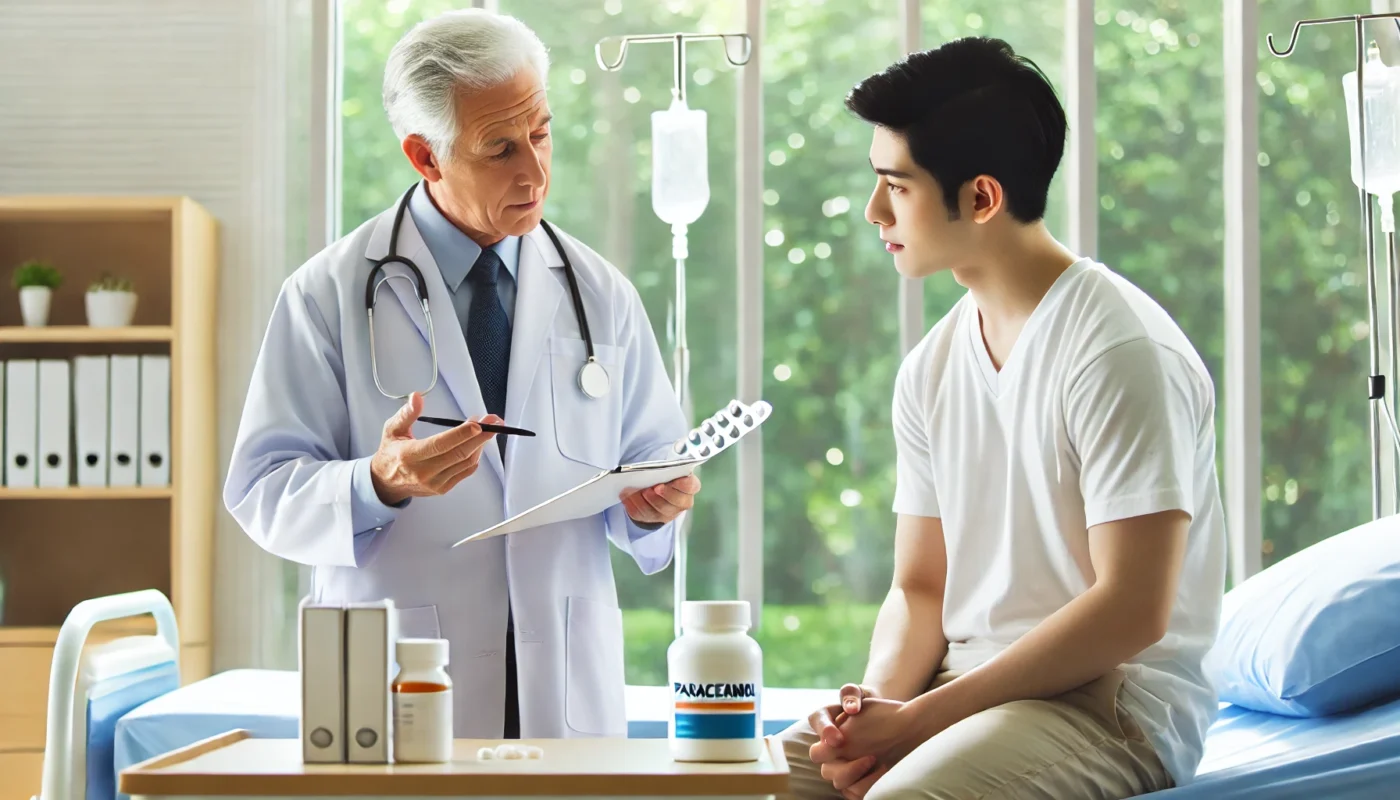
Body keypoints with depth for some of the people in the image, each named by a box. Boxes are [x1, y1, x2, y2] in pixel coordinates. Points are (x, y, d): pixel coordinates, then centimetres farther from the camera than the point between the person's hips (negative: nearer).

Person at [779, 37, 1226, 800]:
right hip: (963, 691, 7)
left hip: (1113, 702, -7)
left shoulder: (1120, 352, -14)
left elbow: (1131, 613, -19)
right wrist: (875, 701, -9)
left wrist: (915, 720, -18)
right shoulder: (930, 369, 10)